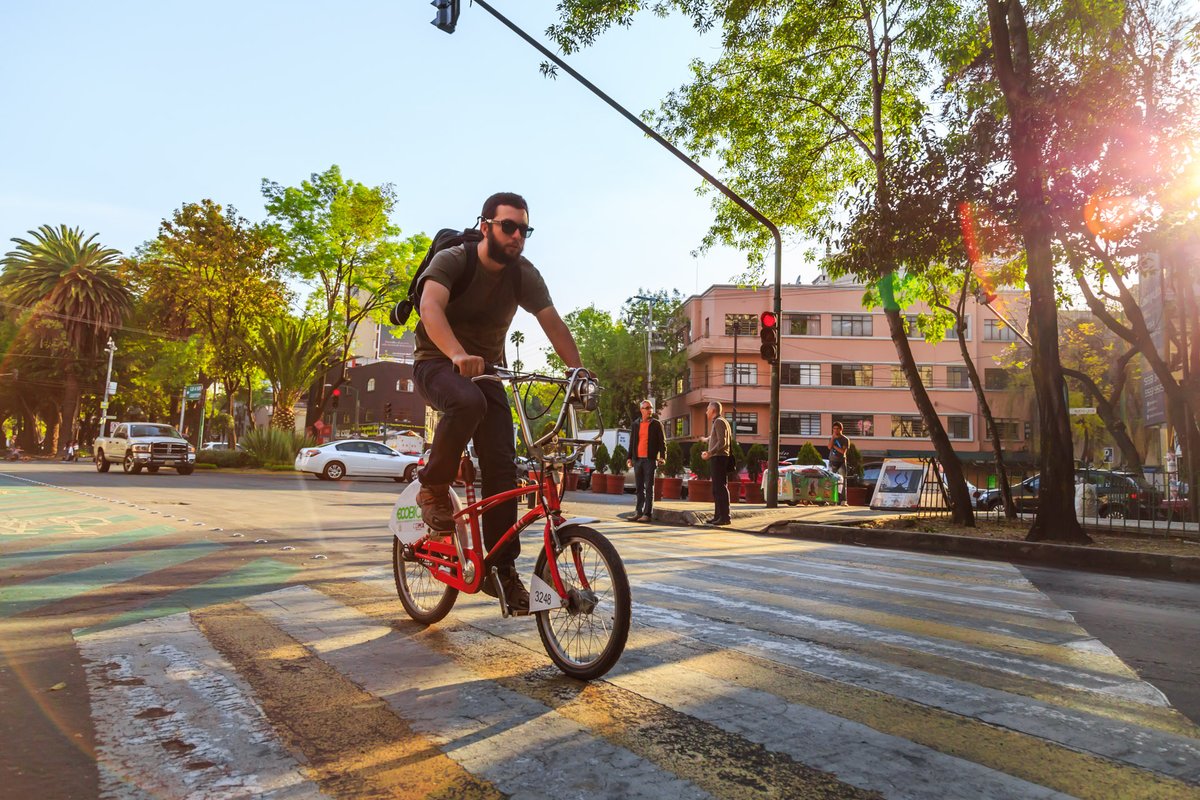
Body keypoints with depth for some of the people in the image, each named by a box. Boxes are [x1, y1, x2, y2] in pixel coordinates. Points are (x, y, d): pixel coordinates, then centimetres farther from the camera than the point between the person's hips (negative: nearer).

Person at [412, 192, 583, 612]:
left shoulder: (524, 275, -3)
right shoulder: (451, 261, -15)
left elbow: (554, 325, -6)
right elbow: (430, 307, -33)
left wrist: (579, 372, -21)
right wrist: (458, 354, -51)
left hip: (488, 369, 4)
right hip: (437, 363, -4)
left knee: (502, 466, -10)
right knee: (467, 402, -40)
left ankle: (501, 567, -1)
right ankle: (433, 488, -15)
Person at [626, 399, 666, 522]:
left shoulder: (657, 424, 3)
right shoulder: (636, 425, 13)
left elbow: (662, 441, -1)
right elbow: (632, 442, 16)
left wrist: (662, 457, -12)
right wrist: (630, 457, 10)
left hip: (650, 460, -4)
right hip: (637, 459, 4)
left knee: (649, 487, -3)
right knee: (639, 487, 9)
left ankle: (648, 514, -2)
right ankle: (639, 512, 15)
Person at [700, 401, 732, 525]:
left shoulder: (719, 422, -9)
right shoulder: (723, 422, 22)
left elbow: (722, 442, -19)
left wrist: (710, 453, -24)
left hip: (719, 458, -10)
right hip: (718, 458, 10)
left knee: (720, 487, -11)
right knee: (716, 488, 12)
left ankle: (725, 517, -13)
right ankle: (718, 516, 15)